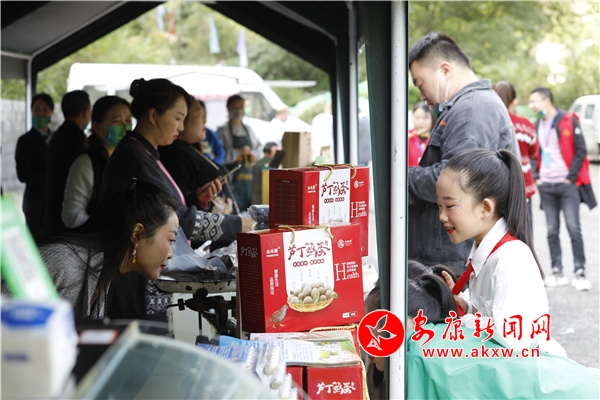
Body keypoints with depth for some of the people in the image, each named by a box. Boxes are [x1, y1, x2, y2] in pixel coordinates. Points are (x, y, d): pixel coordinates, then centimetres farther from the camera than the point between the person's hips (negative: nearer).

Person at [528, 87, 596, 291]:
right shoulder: (537, 126, 11)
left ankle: (579, 273, 0)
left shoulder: (569, 121, -5)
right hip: (546, 186, 5)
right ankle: (557, 272, 12)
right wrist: (536, 177, 6)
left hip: (567, 184, -5)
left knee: (574, 229, -5)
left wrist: (571, 177, -10)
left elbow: (580, 151, -7)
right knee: (552, 231, 6)